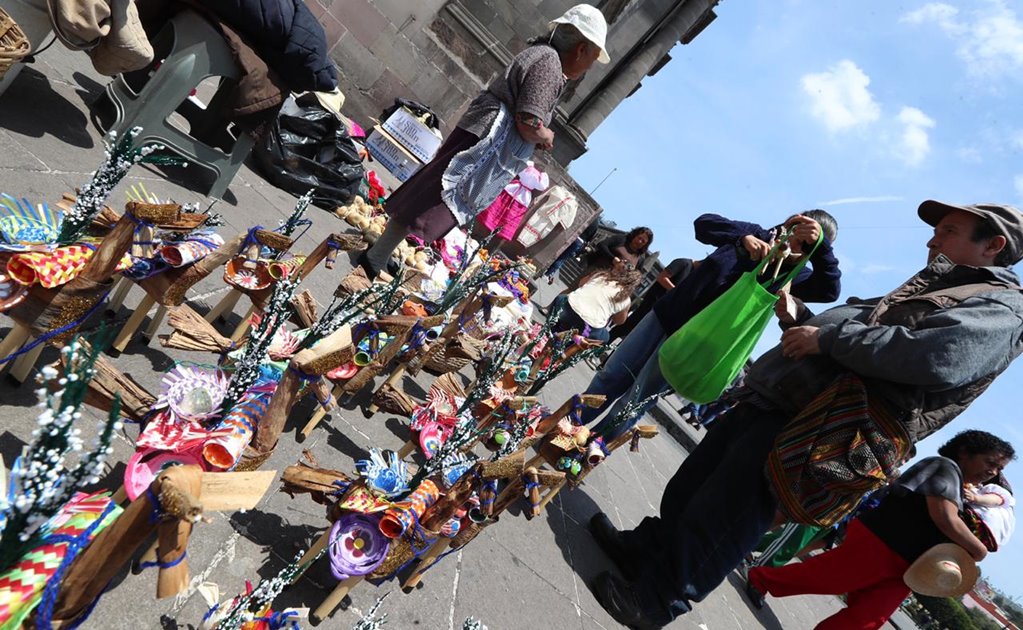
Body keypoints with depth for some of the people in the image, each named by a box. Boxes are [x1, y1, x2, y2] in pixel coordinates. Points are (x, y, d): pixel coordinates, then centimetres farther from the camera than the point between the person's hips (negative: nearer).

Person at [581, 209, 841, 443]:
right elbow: (703, 223, -14)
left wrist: (819, 244, -33)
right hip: (665, 314, 3)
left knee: (634, 403, 2)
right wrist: (743, 237, -29)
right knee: (611, 378, 9)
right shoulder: (757, 234, 1)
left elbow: (829, 291, -23)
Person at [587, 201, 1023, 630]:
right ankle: (647, 550, 35)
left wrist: (829, 336, -17)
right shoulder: (918, 292, 29)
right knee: (688, 486, 16)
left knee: (714, 518, -4)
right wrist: (797, 319, 11)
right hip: (768, 401, 9)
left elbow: (939, 356, -22)